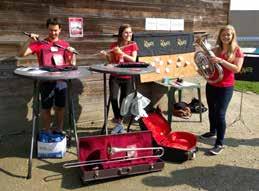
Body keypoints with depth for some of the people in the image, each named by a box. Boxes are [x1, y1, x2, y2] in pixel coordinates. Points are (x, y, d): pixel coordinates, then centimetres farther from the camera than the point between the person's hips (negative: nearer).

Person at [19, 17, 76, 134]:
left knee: (60, 106, 10)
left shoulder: (65, 44, 9)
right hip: (46, 81, -2)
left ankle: (59, 130, 25)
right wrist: (30, 40, -19)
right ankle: (47, 132, 15)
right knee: (46, 107, 3)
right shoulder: (40, 44, 0)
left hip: (61, 80, 3)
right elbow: (22, 54, -8)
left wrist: (72, 53, -9)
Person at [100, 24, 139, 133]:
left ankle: (118, 120, 20)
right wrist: (106, 55, -13)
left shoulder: (133, 45, 1)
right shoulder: (114, 45, 4)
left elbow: (133, 60, -11)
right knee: (113, 97, -17)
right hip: (115, 77, 1)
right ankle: (118, 123, -2)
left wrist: (121, 53, -21)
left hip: (127, 77, 0)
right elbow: (111, 62, 7)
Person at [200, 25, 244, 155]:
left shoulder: (237, 50, -5)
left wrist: (221, 61, -25)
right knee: (211, 111, 19)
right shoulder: (215, 50, 6)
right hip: (211, 85, 5)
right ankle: (213, 131, 42)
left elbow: (237, 69, -16)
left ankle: (220, 143, 1)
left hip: (226, 87, -5)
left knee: (220, 114, -9)